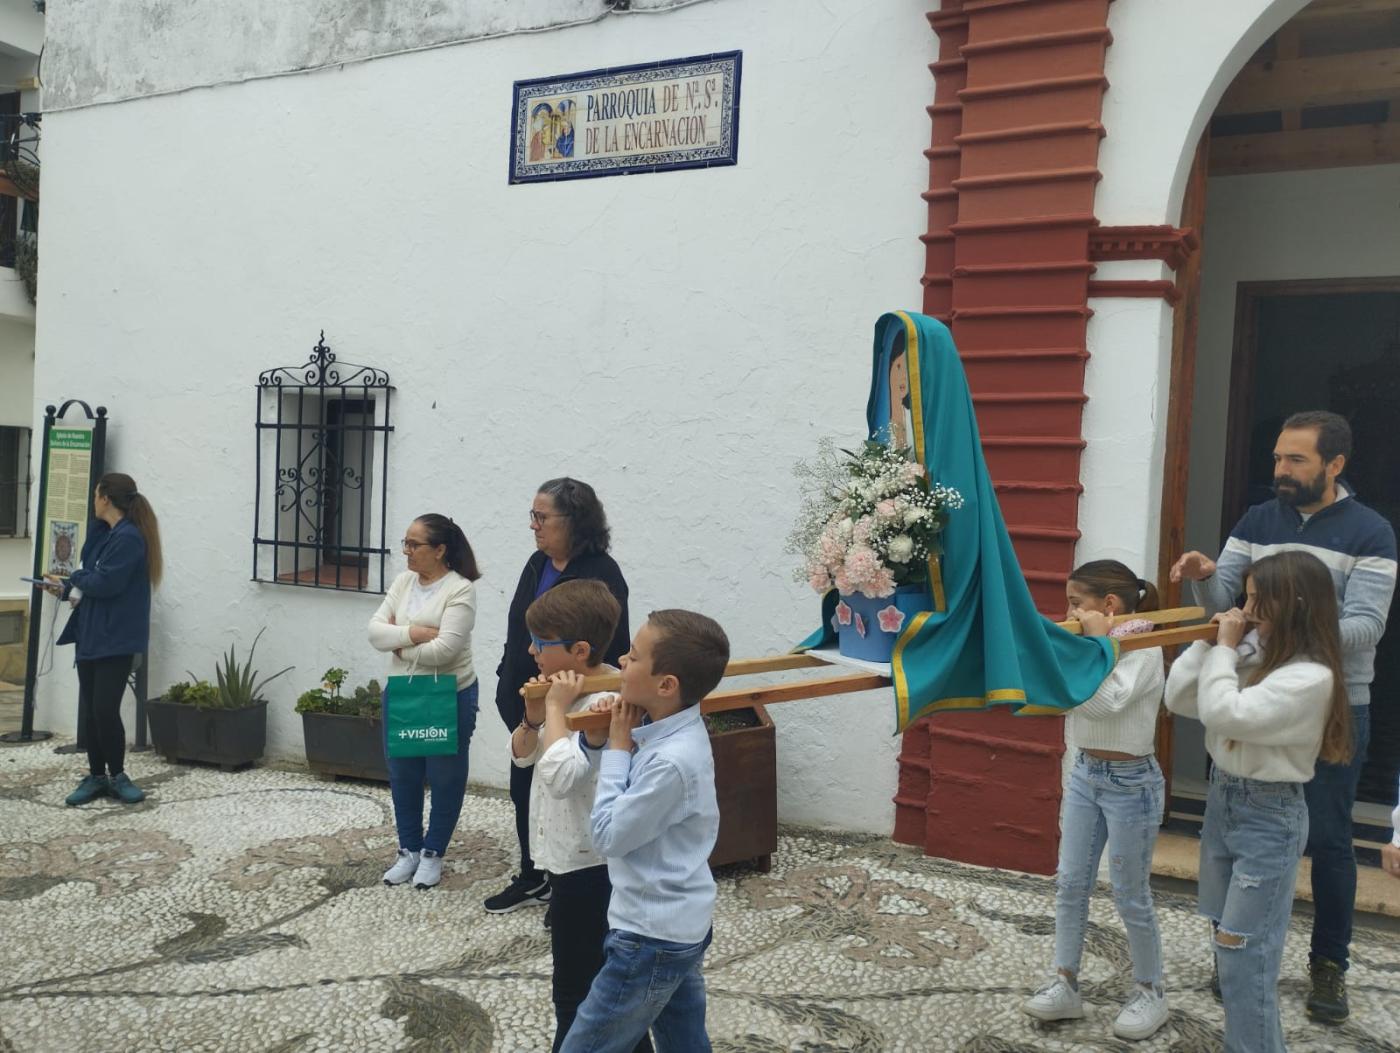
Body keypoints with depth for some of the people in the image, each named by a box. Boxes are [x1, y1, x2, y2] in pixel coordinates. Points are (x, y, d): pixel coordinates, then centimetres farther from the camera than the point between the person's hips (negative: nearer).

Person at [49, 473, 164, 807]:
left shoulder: (129, 537, -16)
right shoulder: (106, 533, 14)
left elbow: (105, 583, -21)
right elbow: (90, 575, 14)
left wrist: (73, 581, -4)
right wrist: (66, 587, -3)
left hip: (117, 639, -9)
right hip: (92, 634, 9)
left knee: (105, 710, -7)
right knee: (89, 710, 9)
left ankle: (117, 776, 10)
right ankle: (96, 777, 19)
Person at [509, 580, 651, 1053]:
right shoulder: (567, 692, 5)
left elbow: (561, 774, -35)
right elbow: (521, 755, 12)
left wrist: (556, 706, -25)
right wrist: (534, 716, -7)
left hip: (589, 866, -10)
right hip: (566, 856, 10)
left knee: (576, 994, 4)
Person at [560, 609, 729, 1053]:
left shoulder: (672, 761, -29)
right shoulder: (674, 731, -1)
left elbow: (608, 835, -20)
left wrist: (617, 746, -16)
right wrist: (619, 733, -7)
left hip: (652, 937, -9)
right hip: (679, 926, 9)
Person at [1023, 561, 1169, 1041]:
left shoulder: (1144, 650, -17)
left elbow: (1105, 702, -30)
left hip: (1130, 783, -8)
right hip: (1084, 773, 8)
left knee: (1130, 895, 5)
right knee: (1070, 884, 9)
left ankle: (1151, 992, 23)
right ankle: (1065, 984, 19)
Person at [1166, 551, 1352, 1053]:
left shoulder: (1311, 676, -22)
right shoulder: (1252, 651, 0)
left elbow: (1225, 714, -30)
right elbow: (1179, 699, 2)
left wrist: (1225, 648, -19)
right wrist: (1208, 643, -7)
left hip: (1269, 817, -8)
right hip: (1223, 798, 8)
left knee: (1243, 954, -3)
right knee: (1226, 942, 17)